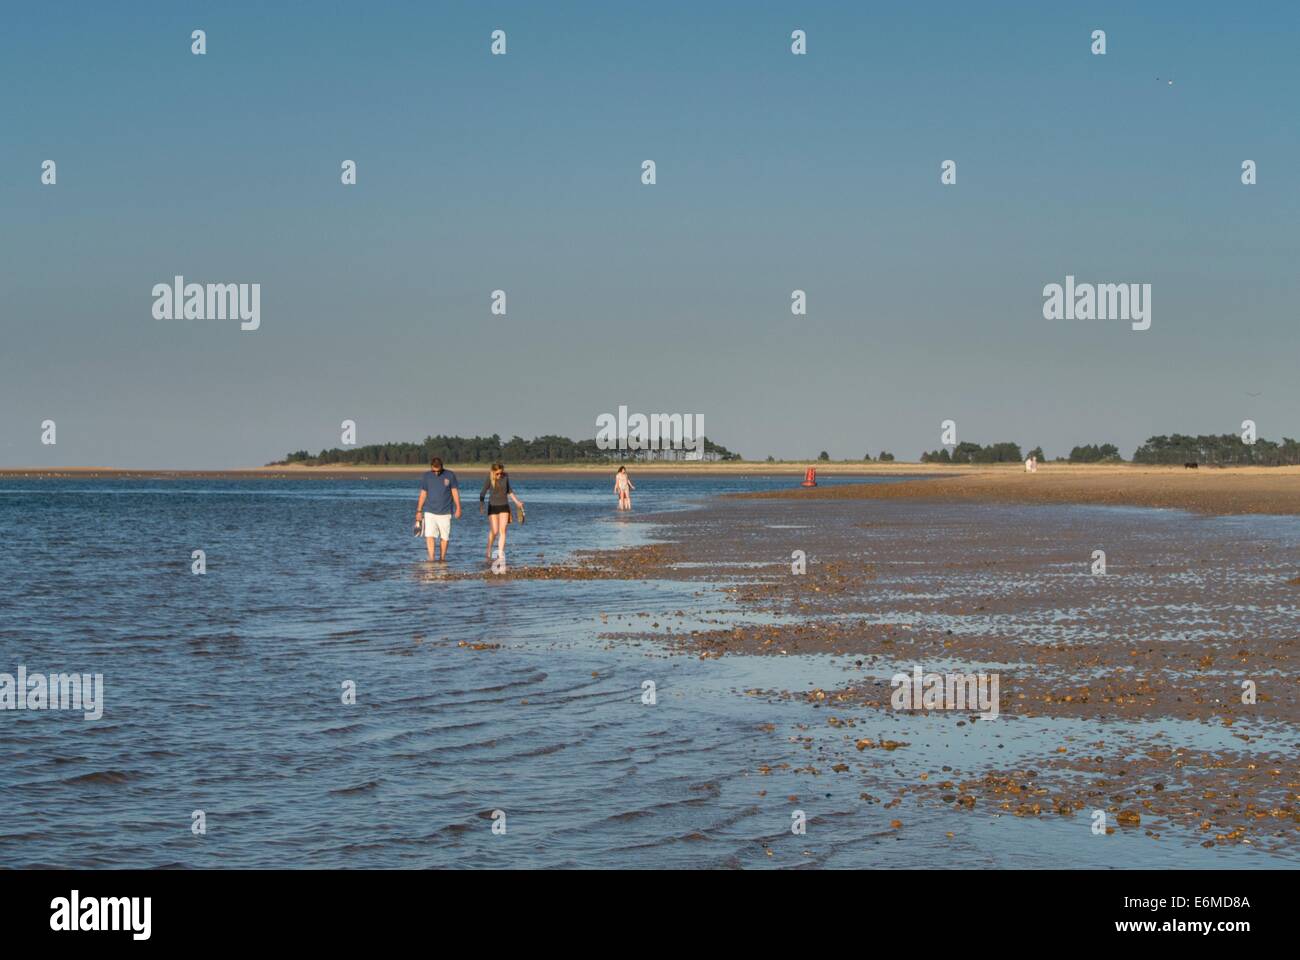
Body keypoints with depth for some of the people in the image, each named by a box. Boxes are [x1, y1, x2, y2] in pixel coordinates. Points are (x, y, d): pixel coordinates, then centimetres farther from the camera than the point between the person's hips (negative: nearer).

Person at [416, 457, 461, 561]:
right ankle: (431, 559, -15)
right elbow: (423, 494, 9)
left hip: (445, 512, 0)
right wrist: (419, 511, 8)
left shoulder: (450, 475, 0)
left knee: (444, 537, 3)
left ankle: (442, 558, 15)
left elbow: (455, 492, 3)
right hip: (430, 512, 0)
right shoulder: (426, 477, 4)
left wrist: (458, 508, -3)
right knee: (429, 535, -13)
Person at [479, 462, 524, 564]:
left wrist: (517, 501, 15)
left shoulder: (505, 476, -2)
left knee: (502, 530, -7)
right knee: (494, 531, -6)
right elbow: (483, 492, -16)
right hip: (493, 507, -3)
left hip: (504, 506, 3)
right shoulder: (489, 479, -14)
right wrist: (481, 504, -31)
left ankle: (501, 554, -8)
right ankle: (488, 553, 12)